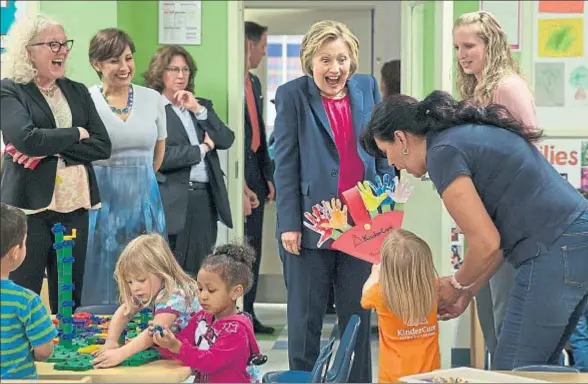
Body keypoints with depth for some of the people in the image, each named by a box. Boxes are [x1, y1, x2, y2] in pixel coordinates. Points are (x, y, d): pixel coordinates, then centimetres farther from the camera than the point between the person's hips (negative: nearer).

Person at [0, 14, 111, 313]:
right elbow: (27, 139, -18)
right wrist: (76, 134, -4)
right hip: (30, 206, -5)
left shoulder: (77, 91, 14)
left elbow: (103, 146, 4)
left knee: (70, 300, 8)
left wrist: (51, 149, -10)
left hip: (75, 206, 5)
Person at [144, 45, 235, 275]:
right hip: (173, 202, -5)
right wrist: (202, 149, -3)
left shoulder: (201, 106, 17)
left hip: (205, 198, 6)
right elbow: (158, 156, -14)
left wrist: (198, 110, -4)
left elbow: (227, 140, 5)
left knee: (200, 273, 6)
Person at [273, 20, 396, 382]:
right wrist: (289, 224, -10)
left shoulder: (367, 88, 7)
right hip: (311, 226, -3)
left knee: (358, 320, 11)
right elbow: (285, 163, -5)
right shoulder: (292, 95, -2)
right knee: (306, 321, 7)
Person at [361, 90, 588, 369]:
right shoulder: (470, 134, 19)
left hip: (554, 252, -10)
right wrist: (468, 292, 22)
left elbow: (486, 243, -12)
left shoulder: (443, 152, -9)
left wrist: (456, 286, 6)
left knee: (509, 374, -3)